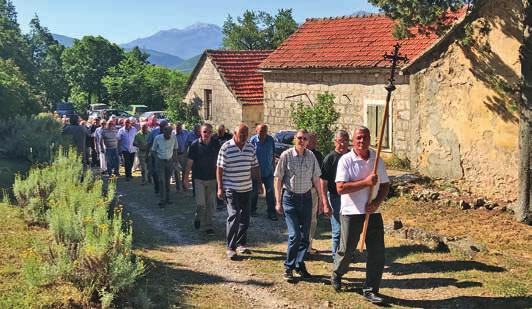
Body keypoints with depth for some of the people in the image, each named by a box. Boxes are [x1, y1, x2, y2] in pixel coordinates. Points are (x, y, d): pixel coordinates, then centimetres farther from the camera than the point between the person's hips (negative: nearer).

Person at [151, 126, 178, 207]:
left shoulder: (174, 138, -4)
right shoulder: (157, 138, -10)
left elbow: (175, 149, 12)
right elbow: (153, 150, 1)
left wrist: (175, 158, 2)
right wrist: (157, 159, -10)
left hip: (170, 161, 3)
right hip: (160, 161, -3)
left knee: (167, 181, 10)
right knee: (162, 181, -8)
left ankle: (167, 198, 21)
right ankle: (162, 201, -7)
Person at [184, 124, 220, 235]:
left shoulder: (216, 144, 1)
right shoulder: (195, 145, -6)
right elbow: (189, 163, -3)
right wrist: (185, 178, -5)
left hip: (212, 179, 2)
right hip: (199, 179, -2)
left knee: (211, 205, 7)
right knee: (201, 204, -8)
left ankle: (208, 226, 21)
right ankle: (198, 217, 22)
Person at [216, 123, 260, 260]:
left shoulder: (250, 148, 6)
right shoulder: (226, 148, -8)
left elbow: (255, 167, 14)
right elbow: (219, 168, -7)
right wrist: (220, 188, -10)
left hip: (247, 188, 5)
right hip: (231, 189, -5)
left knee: (245, 217, 10)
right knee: (234, 216, -10)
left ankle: (241, 244, 23)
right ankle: (230, 247, -2)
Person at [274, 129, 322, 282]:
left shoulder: (311, 156, 1)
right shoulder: (286, 155, -9)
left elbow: (316, 178, 9)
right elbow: (278, 179, -5)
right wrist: (278, 202, -6)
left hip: (306, 197, 4)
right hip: (290, 198, -4)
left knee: (305, 235, 8)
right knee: (295, 235, -9)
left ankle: (300, 265, 24)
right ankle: (288, 267, 7)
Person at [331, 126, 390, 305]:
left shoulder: (377, 159, 6)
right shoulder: (346, 160, -8)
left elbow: (385, 185, 11)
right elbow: (340, 188, -18)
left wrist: (377, 202, -7)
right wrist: (366, 182, -23)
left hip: (373, 213, 4)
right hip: (351, 213, -4)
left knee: (377, 253, 1)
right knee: (346, 250, 7)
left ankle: (370, 289, 13)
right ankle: (337, 274, 37)